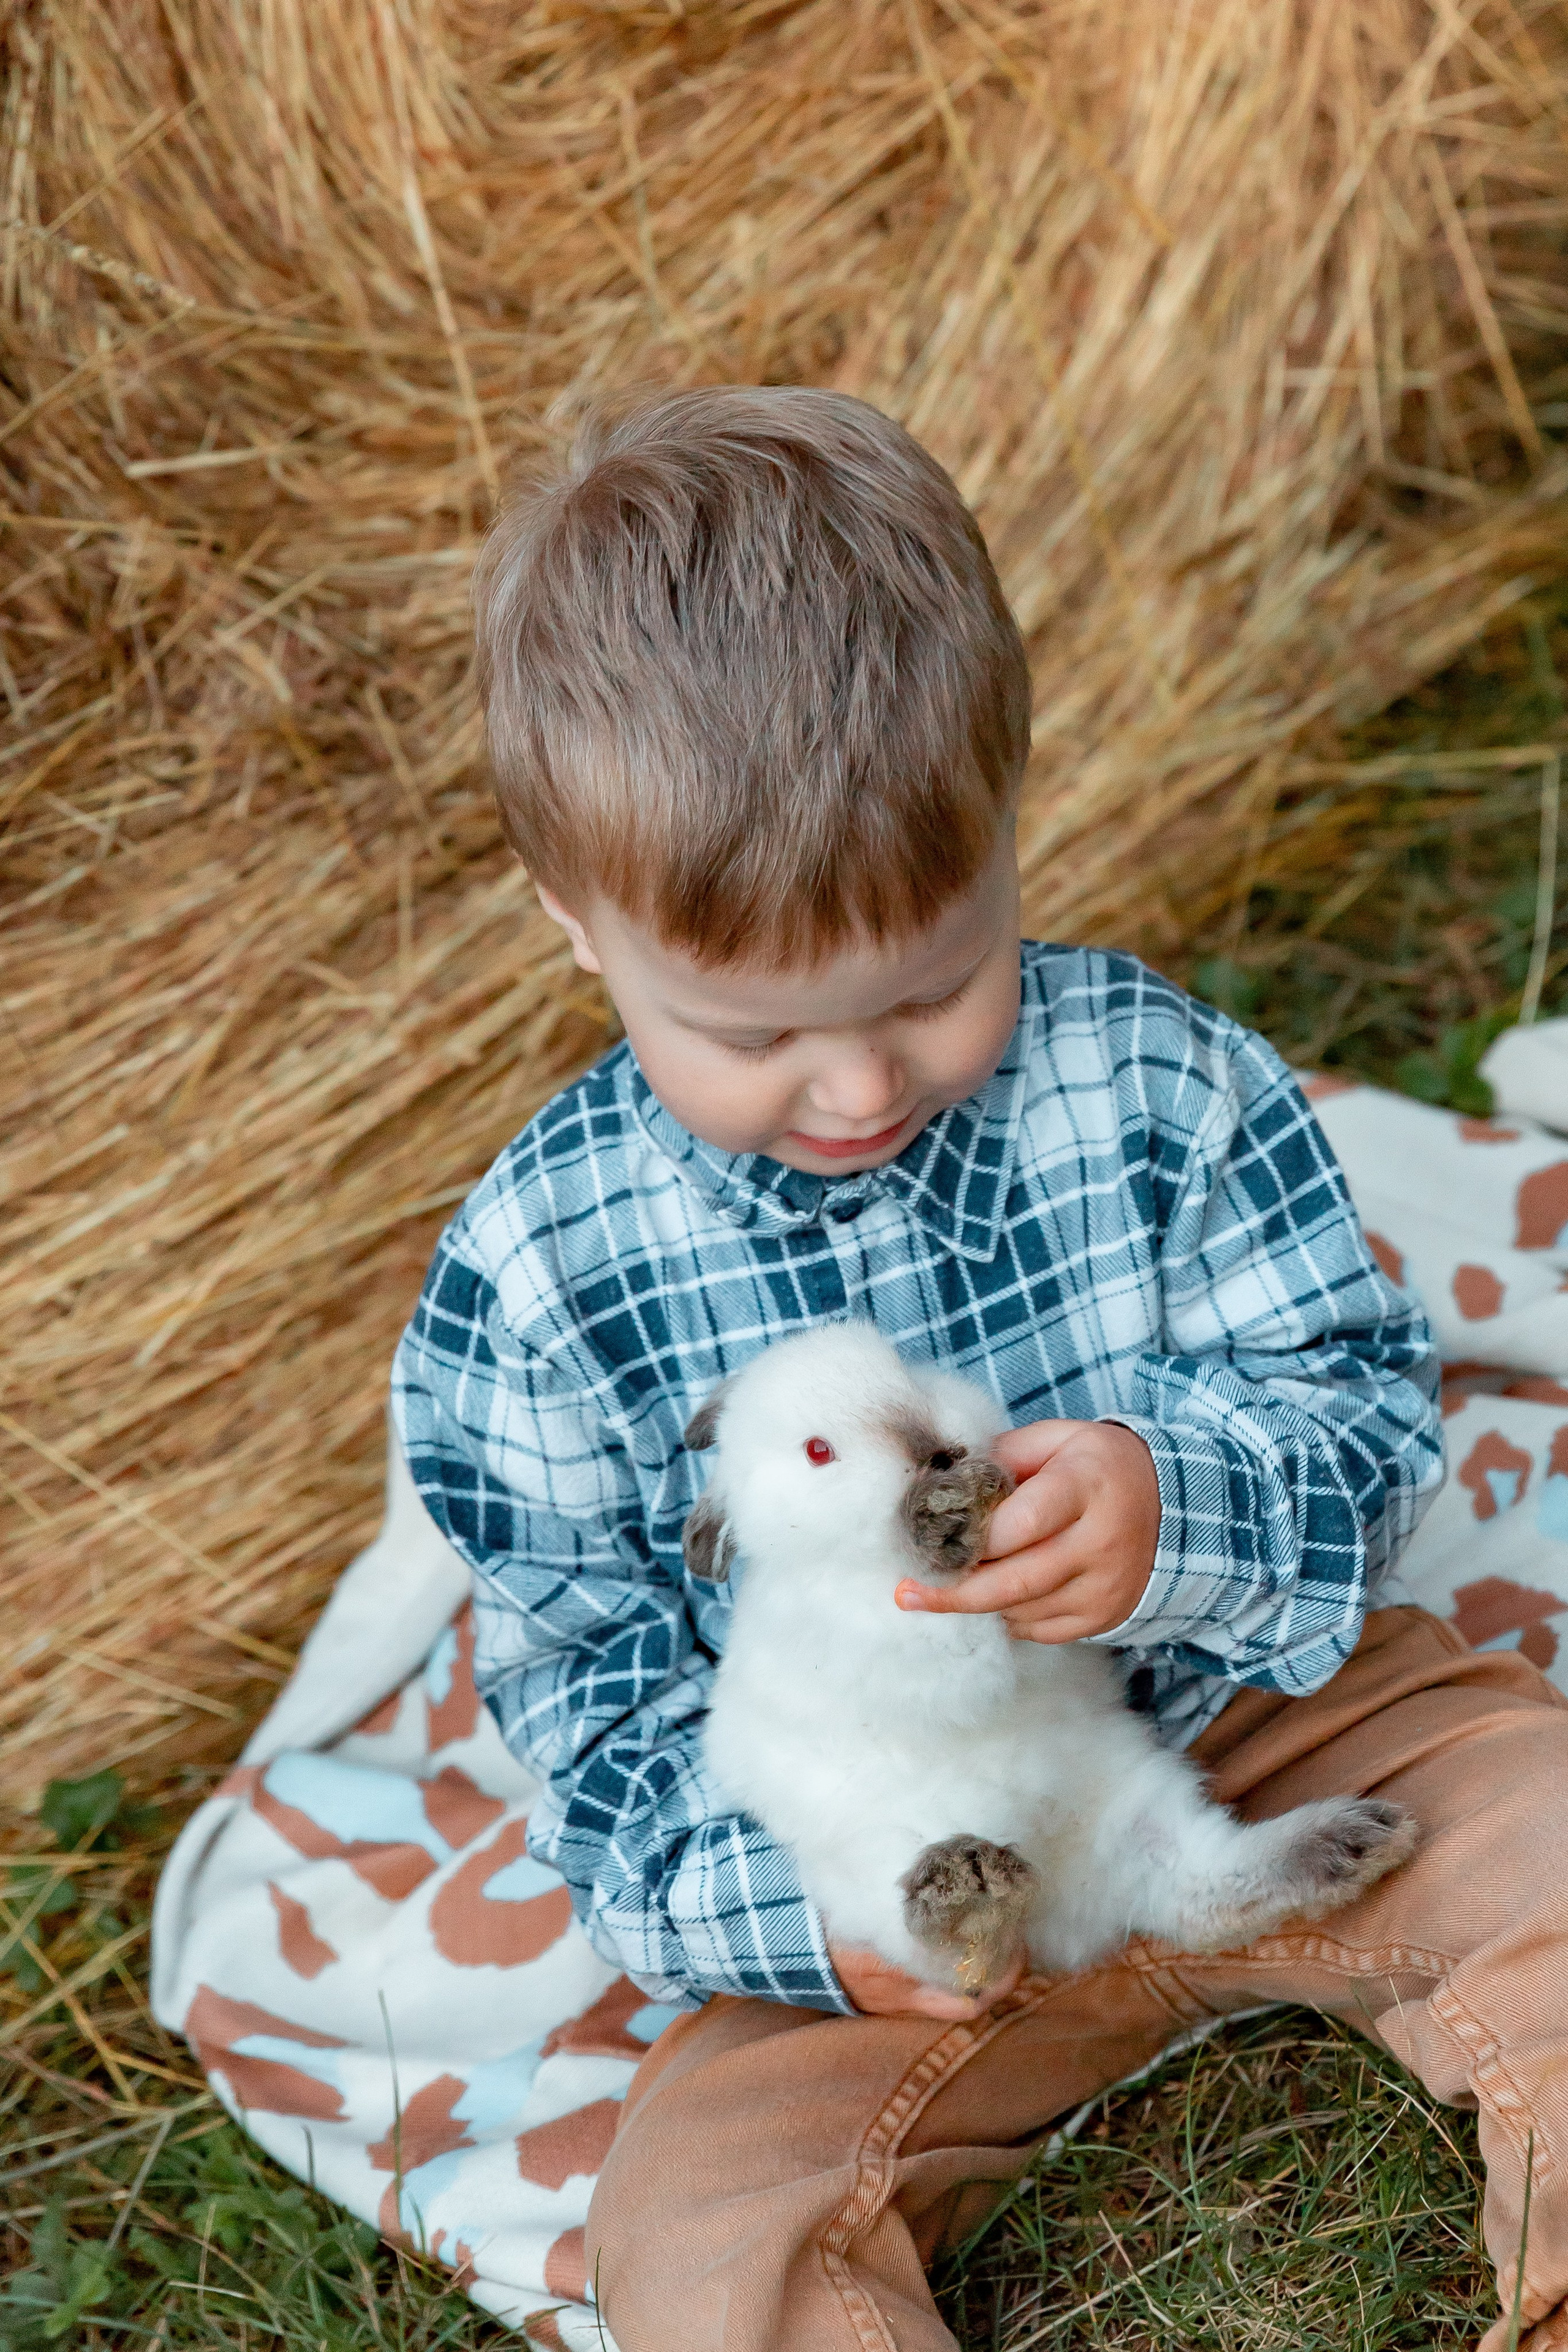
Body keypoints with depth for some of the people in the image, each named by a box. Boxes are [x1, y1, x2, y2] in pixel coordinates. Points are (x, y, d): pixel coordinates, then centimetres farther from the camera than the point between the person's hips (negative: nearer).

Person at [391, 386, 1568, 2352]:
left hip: (1271, 1718, 1)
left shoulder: (1157, 1082, -13)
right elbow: (576, 1670, -7)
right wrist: (795, 1902, -24)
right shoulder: (540, 1273, -14)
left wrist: (1174, 1508, -33)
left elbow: (1363, 1399, -10)